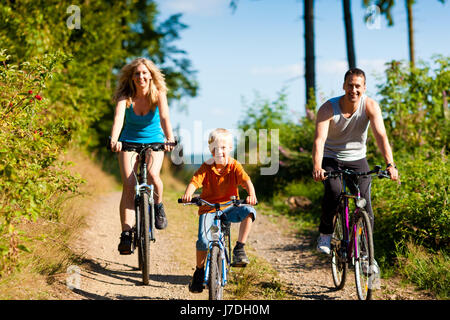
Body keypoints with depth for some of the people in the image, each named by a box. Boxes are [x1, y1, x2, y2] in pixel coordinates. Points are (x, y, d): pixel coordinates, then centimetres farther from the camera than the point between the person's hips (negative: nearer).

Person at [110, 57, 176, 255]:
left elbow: (165, 116, -29)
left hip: (154, 142, 0)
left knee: (152, 174, -29)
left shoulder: (158, 94, -13)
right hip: (129, 142, 0)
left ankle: (158, 206, 1)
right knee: (129, 184, -17)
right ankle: (126, 234, -16)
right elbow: (118, 117, -32)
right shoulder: (125, 96, -14)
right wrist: (114, 140, -51)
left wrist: (170, 139, -48)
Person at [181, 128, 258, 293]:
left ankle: (239, 248, -15)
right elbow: (195, 181, -19)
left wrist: (251, 195, -40)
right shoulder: (206, 167, -5)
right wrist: (188, 193, -41)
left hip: (229, 207, 1)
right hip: (208, 208, -1)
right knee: (203, 240, -20)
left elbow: (246, 180, -18)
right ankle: (199, 271, 6)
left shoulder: (234, 166, -3)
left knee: (248, 211, -30)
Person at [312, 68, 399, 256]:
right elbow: (319, 139, -33)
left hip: (357, 159, 2)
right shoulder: (328, 108, -21)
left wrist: (390, 165, -42)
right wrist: (317, 168, -50)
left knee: (365, 201, -13)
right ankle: (325, 234, -6)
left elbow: (381, 136, -27)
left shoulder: (370, 106, -17)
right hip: (331, 158, -2)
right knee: (333, 192, -28)